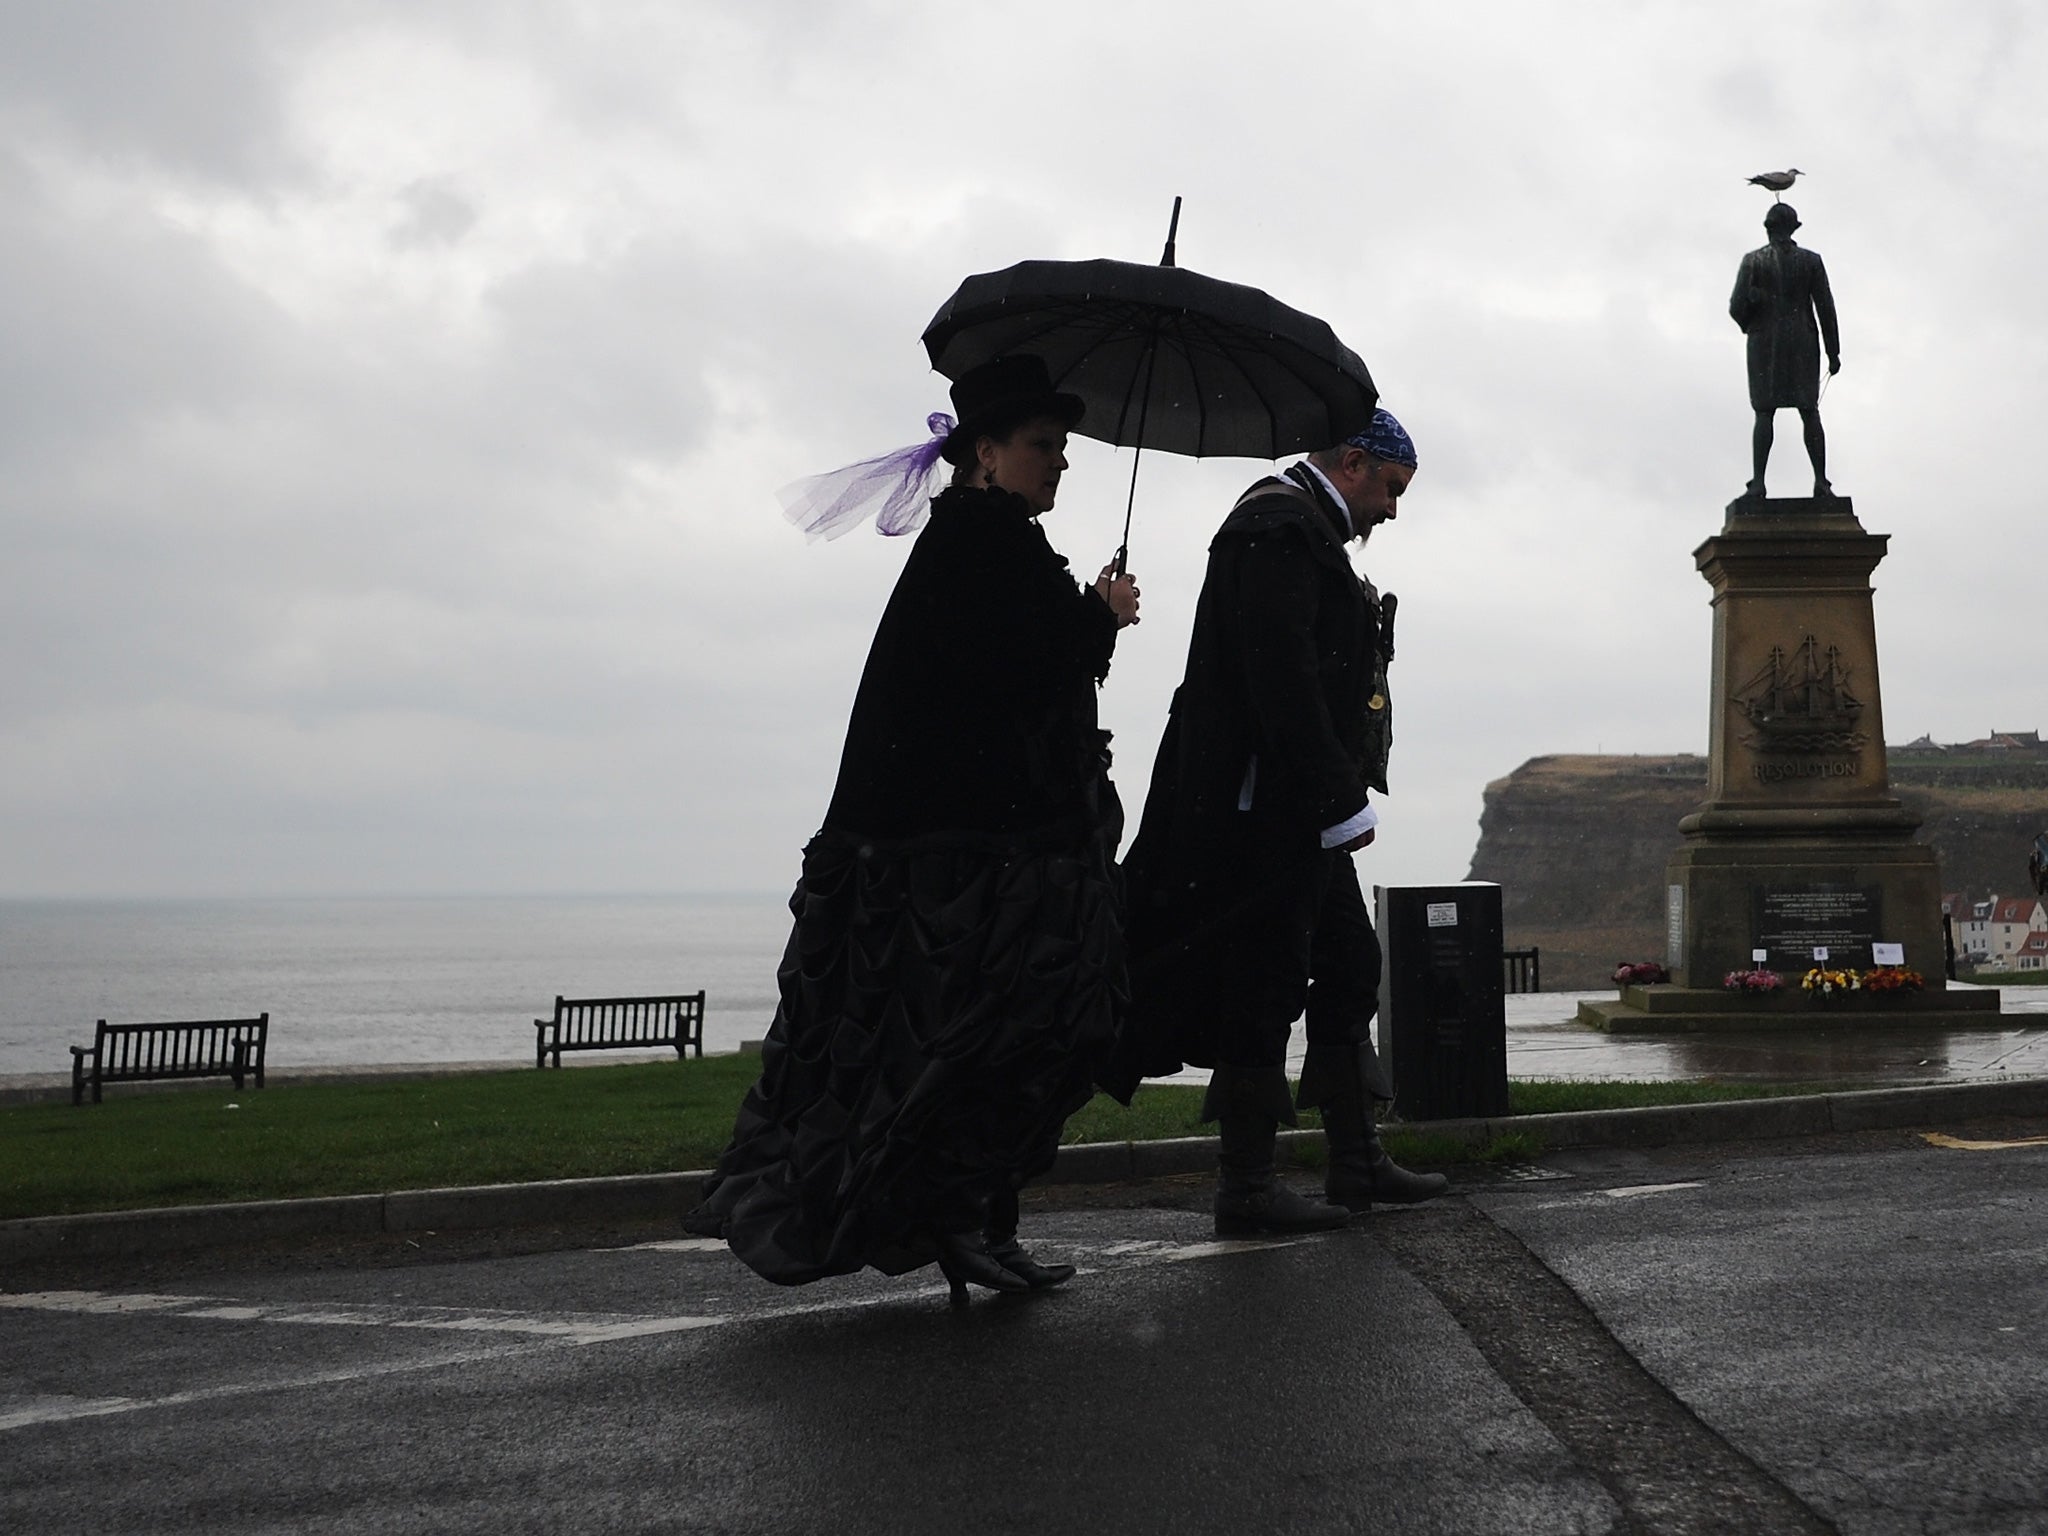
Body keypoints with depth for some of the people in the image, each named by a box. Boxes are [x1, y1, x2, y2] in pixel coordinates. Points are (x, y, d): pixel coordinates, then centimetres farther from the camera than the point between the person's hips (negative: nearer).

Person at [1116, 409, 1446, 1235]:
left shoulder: (1300, 530, 20)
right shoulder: (1279, 528, -13)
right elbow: (1284, 679, -23)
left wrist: (1341, 796, 16)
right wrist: (1342, 802, -22)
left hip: (1297, 816, 11)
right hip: (1268, 811, -11)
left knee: (1349, 970, 14)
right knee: (1265, 986, -5)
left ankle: (1356, 1160, 21)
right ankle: (1245, 1188, 2)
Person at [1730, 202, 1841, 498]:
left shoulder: (1753, 260, -2)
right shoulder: (1811, 260, 1)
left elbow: (1737, 306, -7)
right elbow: (1825, 307, -1)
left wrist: (1748, 326, 16)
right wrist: (1833, 352, 3)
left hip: (1765, 343, -1)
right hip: (1802, 345, 1)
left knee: (1764, 413, -1)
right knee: (1810, 412, 3)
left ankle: (1757, 482, -12)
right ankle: (1821, 482, -6)